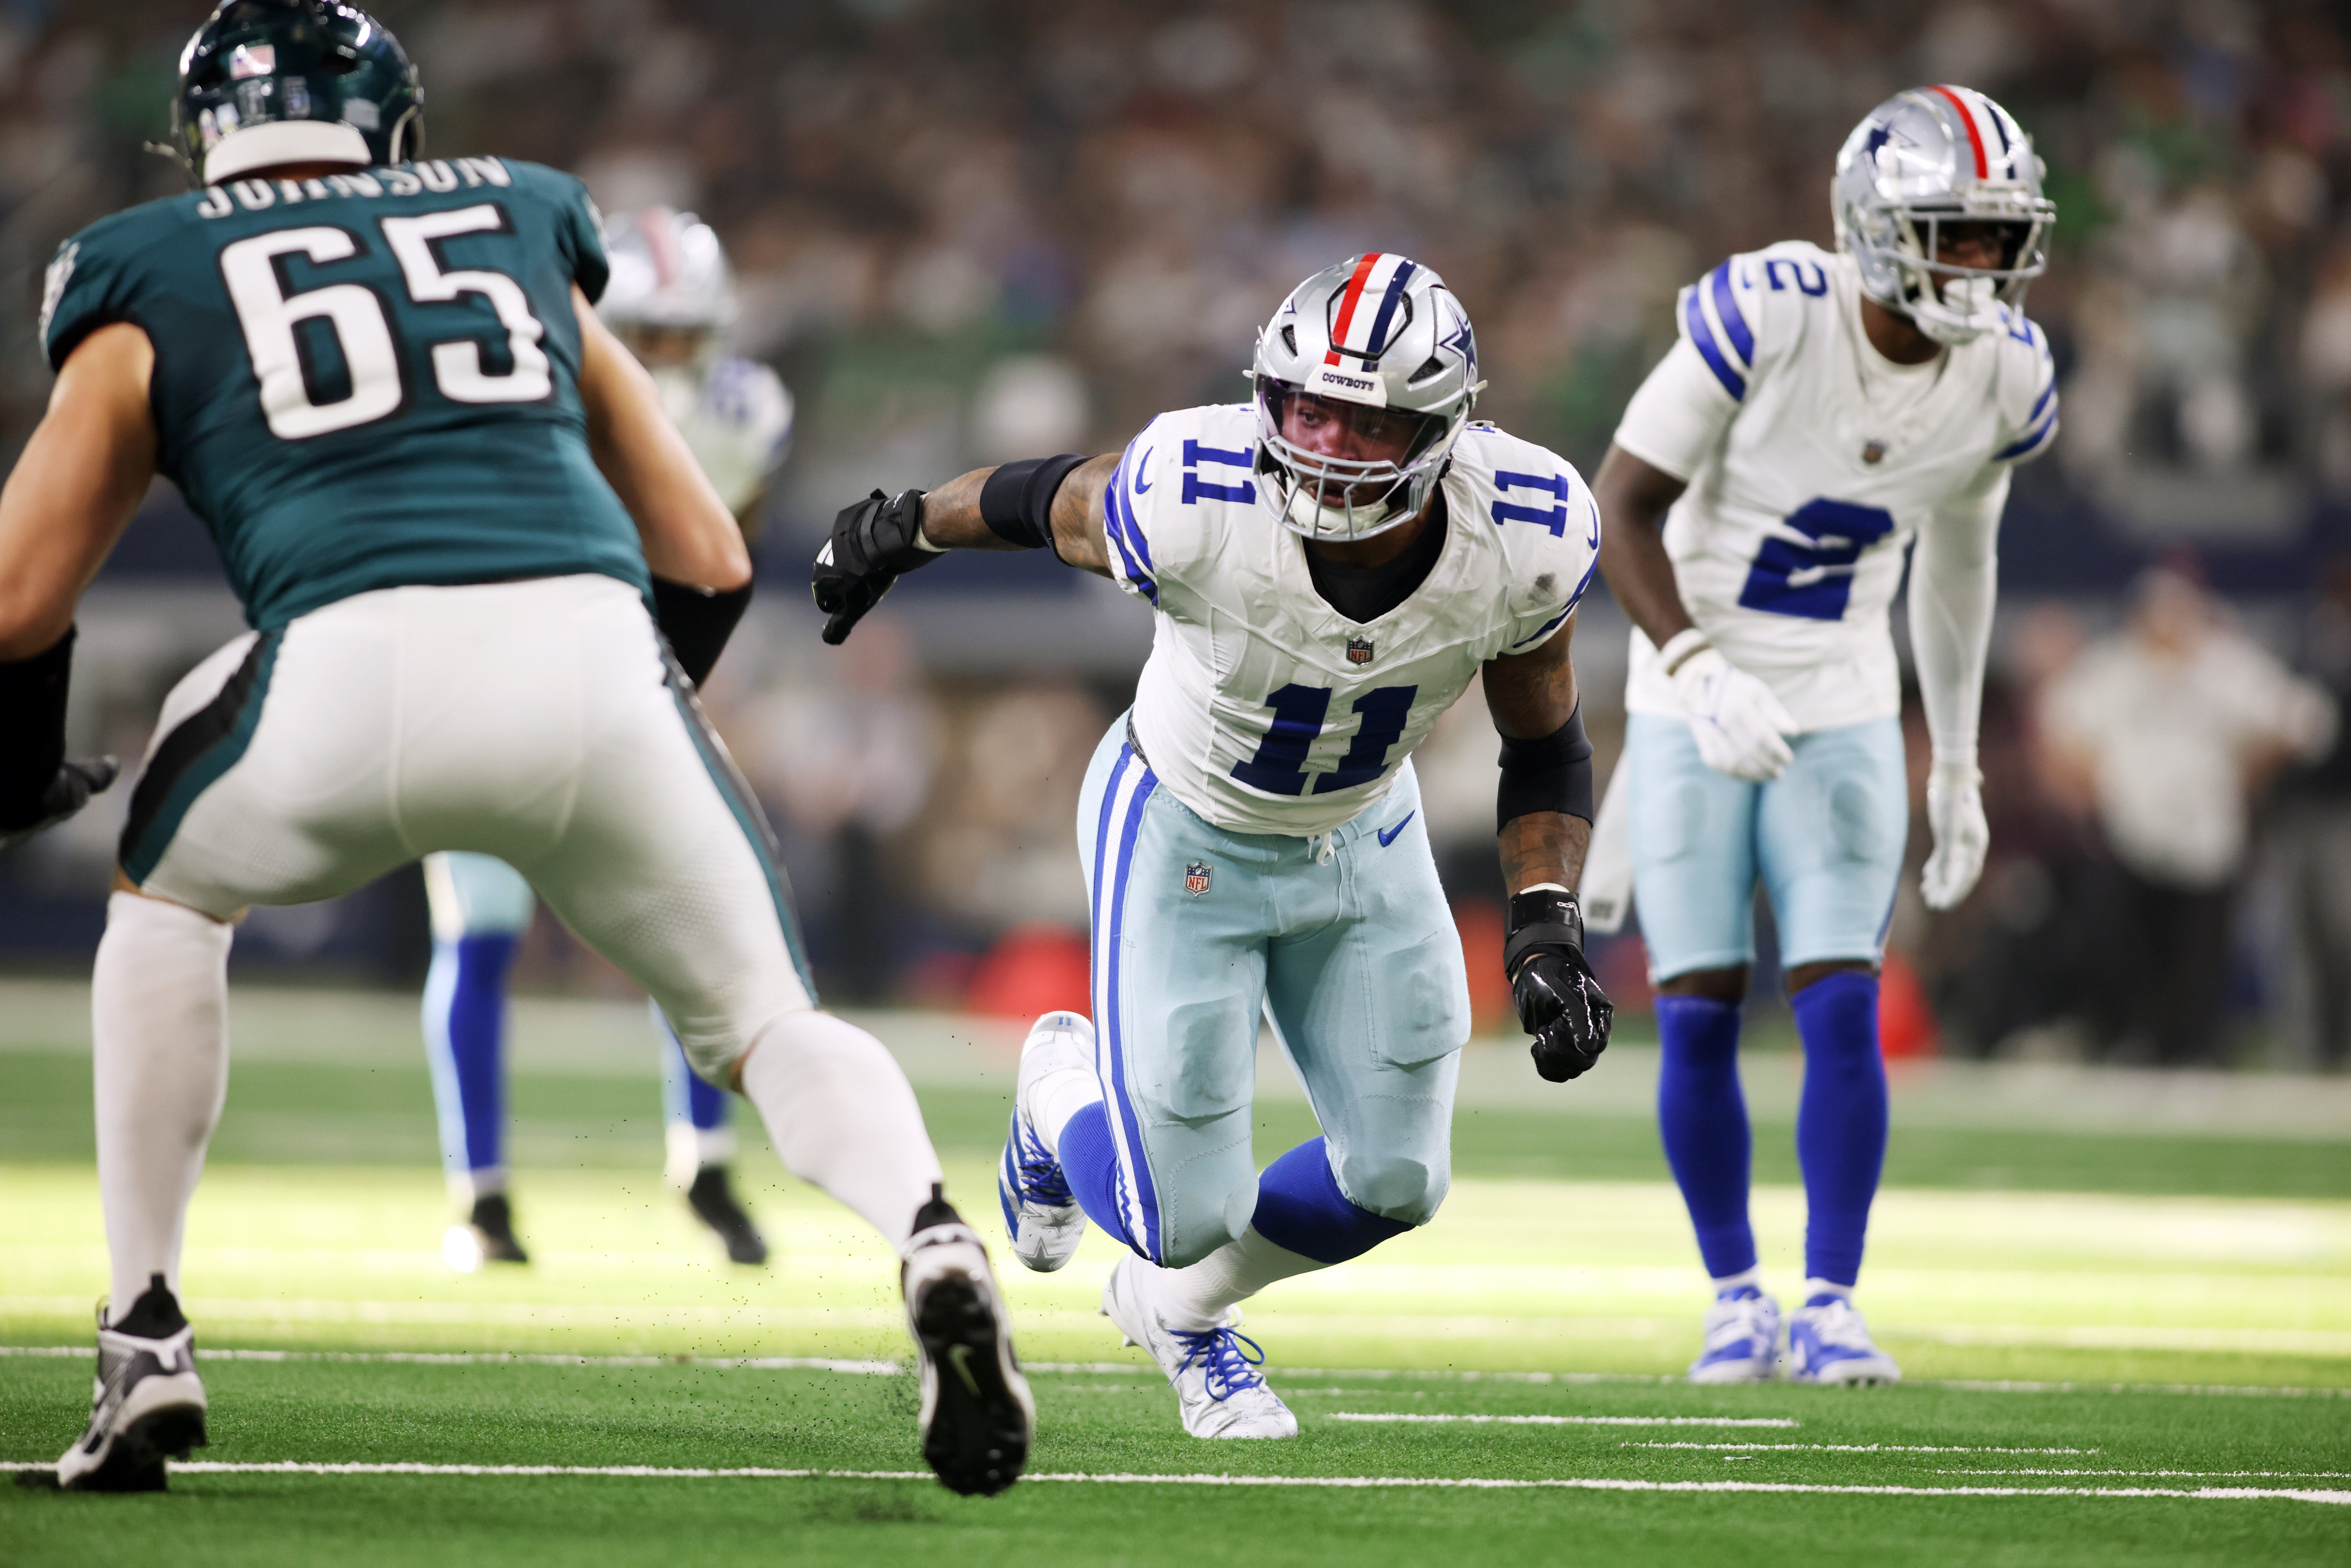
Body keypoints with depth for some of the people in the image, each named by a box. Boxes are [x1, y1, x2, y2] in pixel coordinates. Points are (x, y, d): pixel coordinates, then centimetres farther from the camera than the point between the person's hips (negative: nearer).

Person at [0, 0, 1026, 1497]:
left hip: (353, 661, -1)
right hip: (590, 654, 2)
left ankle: (147, 1342, 20)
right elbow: (709, 564, 31)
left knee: (169, 896, 29)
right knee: (764, 1021, 17)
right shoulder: (522, 234, 31)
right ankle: (929, 1238, -15)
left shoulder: (153, 291, 24)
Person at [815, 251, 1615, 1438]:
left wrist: (1545, 929, -20)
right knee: (1187, 1217, -6)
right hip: (1181, 836, -3)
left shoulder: (1524, 542, -26)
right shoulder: (1194, 507, -35)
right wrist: (903, 528, 6)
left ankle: (1181, 1303, 35)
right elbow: (1052, 500, -12)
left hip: (1359, 837, 4)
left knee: (1394, 1182, 2)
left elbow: (1546, 751, -7)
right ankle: (1064, 1090, 32)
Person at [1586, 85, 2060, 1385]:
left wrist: (1958, 765, 15)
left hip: (1842, 715, 3)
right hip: (1694, 708, -2)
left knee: (1842, 1010, -9)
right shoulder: (1762, 316, -22)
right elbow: (1625, 506, -15)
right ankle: (1735, 1293, 14)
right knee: (1699, 1019, -2)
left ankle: (1830, 1306, -2)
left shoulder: (2008, 375, -7)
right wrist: (1701, 669, -29)